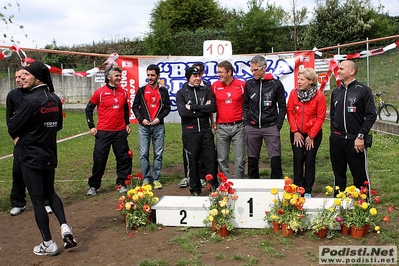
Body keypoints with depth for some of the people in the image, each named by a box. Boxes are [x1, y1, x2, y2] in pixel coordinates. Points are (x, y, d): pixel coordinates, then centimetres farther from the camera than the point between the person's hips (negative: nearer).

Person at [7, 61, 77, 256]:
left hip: (31, 157, -7)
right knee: (50, 192, 22)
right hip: (50, 155, 7)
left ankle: (48, 244, 9)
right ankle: (64, 227, 6)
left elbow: (13, 128, -13)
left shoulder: (30, 100, -19)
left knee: (37, 200, 3)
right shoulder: (55, 99, 4)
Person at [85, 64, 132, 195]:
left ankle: (122, 184, 20)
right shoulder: (100, 92, -6)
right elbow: (89, 109, 2)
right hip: (103, 132, -3)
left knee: (124, 158, 6)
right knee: (99, 160, 2)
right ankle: (94, 186, 15)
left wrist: (127, 124, 15)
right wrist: (91, 126, -2)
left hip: (120, 132, 4)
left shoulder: (123, 92, 6)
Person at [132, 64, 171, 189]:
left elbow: (167, 107, 7)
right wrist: (141, 119, -5)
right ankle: (146, 179, 8)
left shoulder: (163, 91, 7)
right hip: (144, 127, 0)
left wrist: (159, 118, -7)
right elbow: (135, 107, 9)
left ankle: (156, 179, 10)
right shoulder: (141, 90, 8)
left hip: (158, 126, 0)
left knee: (158, 154, 1)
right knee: (143, 154, -2)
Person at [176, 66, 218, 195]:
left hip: (206, 130, 2)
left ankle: (214, 187, 14)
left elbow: (213, 107, -6)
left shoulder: (206, 90, 10)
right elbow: (183, 112, -12)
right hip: (190, 132, -2)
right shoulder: (181, 93, 4)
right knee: (192, 161, 4)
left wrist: (193, 107, -11)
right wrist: (203, 109, -9)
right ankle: (195, 190, 16)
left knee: (211, 159, 2)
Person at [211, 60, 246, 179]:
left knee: (239, 159, 2)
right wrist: (212, 121, 11)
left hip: (238, 126, -2)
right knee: (222, 159, 6)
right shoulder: (215, 86, 4)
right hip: (221, 128, 2)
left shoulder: (242, 85, -1)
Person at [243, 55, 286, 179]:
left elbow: (282, 106, 4)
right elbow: (245, 105, 13)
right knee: (252, 159, 9)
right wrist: (247, 121, 3)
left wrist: (279, 124, -3)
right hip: (252, 128, 3)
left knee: (275, 158, -5)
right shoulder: (249, 84, 8)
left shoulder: (276, 84, 1)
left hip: (271, 127, -2)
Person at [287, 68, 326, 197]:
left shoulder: (319, 95, -11)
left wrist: (311, 136, -8)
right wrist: (295, 131, -7)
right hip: (296, 133, 2)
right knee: (298, 160, 1)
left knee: (310, 161, 3)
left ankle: (307, 191, 12)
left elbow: (321, 117, -8)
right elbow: (290, 112, -1)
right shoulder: (294, 93, -5)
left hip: (313, 134, -1)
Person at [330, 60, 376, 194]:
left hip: (355, 141, -5)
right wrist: (334, 133, 10)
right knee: (338, 175, 12)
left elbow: (371, 116, -8)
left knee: (360, 175, 2)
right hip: (336, 140, 5)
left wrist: (361, 136, -12)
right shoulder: (336, 91, 13)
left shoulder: (363, 90, -4)